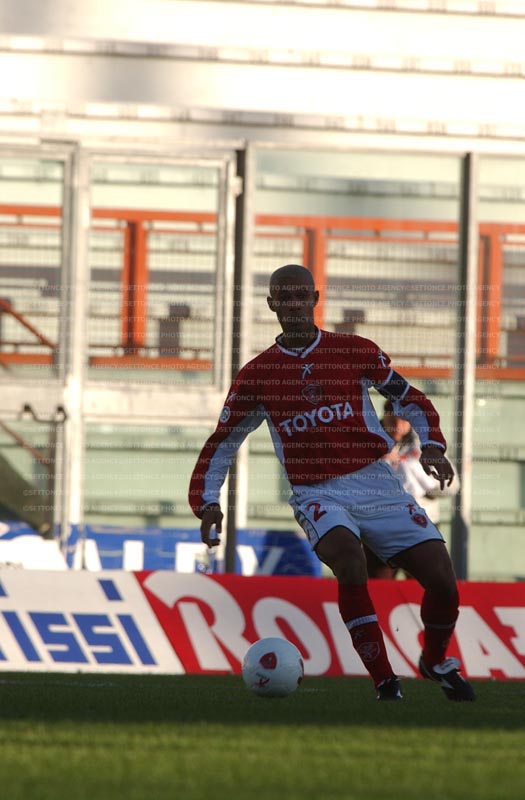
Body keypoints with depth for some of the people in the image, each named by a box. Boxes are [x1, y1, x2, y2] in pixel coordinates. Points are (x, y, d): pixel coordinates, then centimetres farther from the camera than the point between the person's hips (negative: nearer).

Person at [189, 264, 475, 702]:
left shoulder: (356, 352, 6)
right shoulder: (257, 375, 6)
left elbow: (411, 400, 15)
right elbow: (222, 444, 16)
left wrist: (432, 446, -2)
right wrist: (207, 501, 3)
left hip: (378, 485, 1)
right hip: (318, 493, -1)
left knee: (443, 580, -9)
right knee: (348, 557, -35)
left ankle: (436, 661, 25)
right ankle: (384, 679, -26)